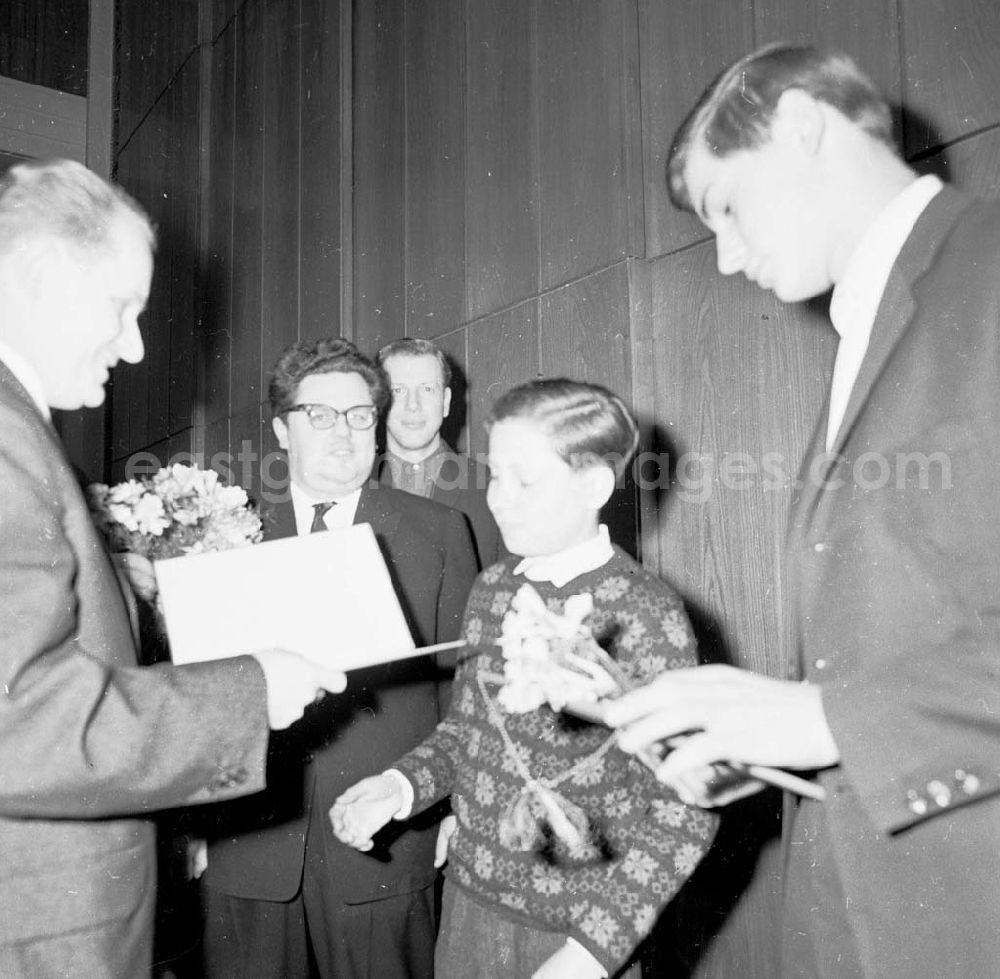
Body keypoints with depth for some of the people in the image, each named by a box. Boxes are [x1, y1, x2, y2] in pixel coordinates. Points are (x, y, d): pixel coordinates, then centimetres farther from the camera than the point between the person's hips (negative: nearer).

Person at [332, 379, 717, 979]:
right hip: (469, 901, 5)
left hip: (567, 929, -5)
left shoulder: (644, 612, -18)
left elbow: (682, 816, -16)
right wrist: (402, 784, -7)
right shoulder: (493, 589, -1)